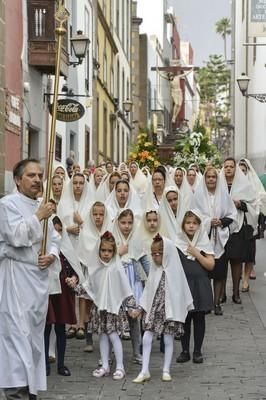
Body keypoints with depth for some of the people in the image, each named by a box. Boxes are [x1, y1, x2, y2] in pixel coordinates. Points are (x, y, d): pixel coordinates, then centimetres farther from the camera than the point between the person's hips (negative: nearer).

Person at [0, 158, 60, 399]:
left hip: (40, 276, 7)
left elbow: (54, 239, 20)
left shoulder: (41, 207, 16)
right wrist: (37, 217, -11)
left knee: (35, 332, 10)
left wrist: (52, 255, 0)